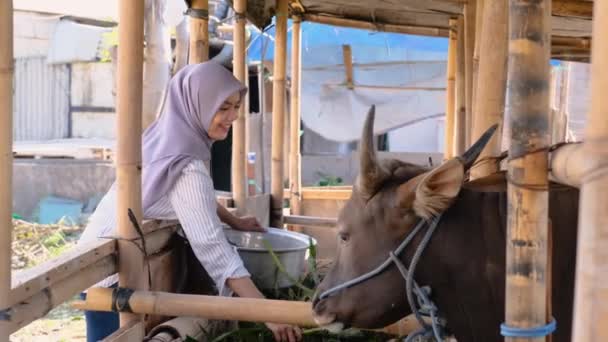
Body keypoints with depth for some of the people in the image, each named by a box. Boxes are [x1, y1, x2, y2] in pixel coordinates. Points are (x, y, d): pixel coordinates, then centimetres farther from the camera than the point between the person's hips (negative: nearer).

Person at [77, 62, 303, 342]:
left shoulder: (166, 136, -2)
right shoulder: (185, 166, -30)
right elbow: (211, 246, -36)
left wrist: (234, 221, 17)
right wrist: (265, 311, -37)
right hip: (110, 269, -9)